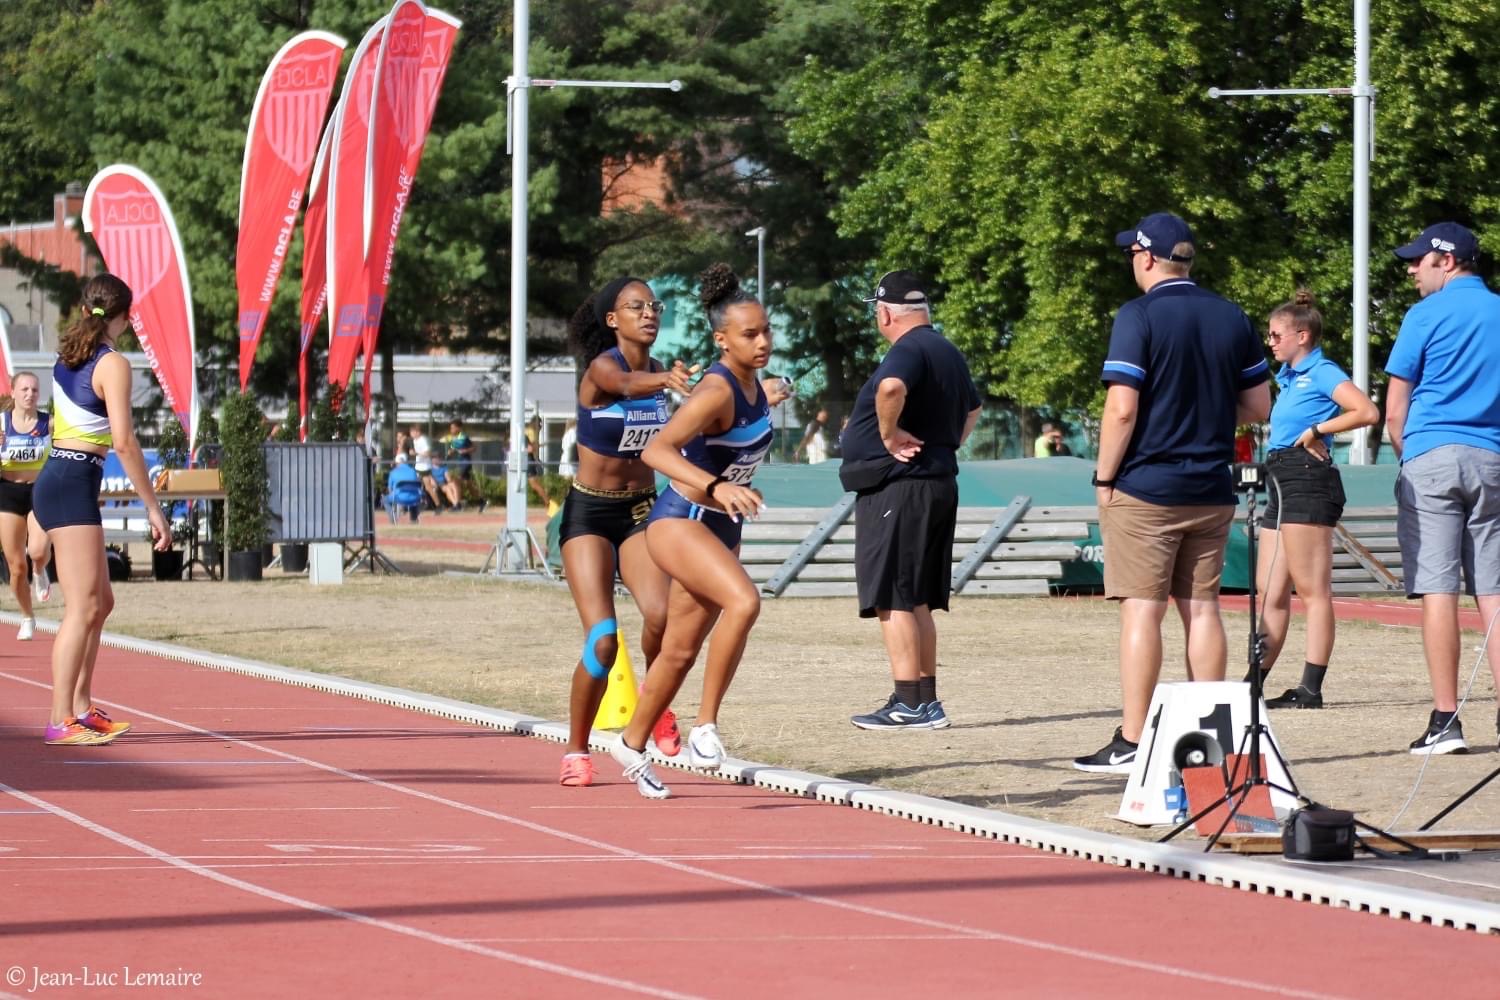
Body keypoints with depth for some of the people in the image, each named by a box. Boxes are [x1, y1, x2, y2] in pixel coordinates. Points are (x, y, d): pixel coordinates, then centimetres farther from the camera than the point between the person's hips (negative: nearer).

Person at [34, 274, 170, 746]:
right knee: (83, 607, -11)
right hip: (73, 484, -9)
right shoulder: (113, 364, -11)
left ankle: (81, 707, 20)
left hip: (56, 481, 9)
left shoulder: (68, 355, 13)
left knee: (100, 602, 17)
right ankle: (61, 720, -15)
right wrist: (153, 507, -14)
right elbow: (124, 442, -17)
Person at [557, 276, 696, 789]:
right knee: (603, 638, -15)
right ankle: (576, 751, 4)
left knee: (661, 615, -23)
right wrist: (665, 379, -62)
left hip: (640, 512, 4)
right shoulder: (601, 368, -16)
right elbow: (628, 385, -42)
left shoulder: (658, 371, 2)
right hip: (588, 514, -4)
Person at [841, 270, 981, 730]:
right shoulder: (948, 353, 17)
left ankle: (909, 705, -10)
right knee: (917, 600, 14)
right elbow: (972, 408, 35)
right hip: (939, 483, 10)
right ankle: (926, 701, 16)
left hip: (897, 487, -10)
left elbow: (891, 387, -38)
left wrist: (889, 434, -22)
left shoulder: (907, 351, -15)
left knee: (893, 599, -8)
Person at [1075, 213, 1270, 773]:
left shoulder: (1139, 317, -11)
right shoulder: (1232, 318, 7)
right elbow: (1259, 407, 11)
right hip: (1212, 491, 5)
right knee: (1201, 607, 10)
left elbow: (1122, 409, -16)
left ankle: (1132, 743, -4)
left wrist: (1104, 478, -6)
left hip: (1145, 490, -5)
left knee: (1142, 610, -4)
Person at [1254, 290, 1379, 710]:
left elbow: (1368, 412, -19)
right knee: (1270, 593, 9)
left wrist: (1316, 430, -14)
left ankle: (1311, 688, -7)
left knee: (1313, 591, -7)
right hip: (1281, 485, 10)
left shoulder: (1322, 373, -6)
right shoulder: (1289, 377, 20)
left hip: (1307, 481, -10)